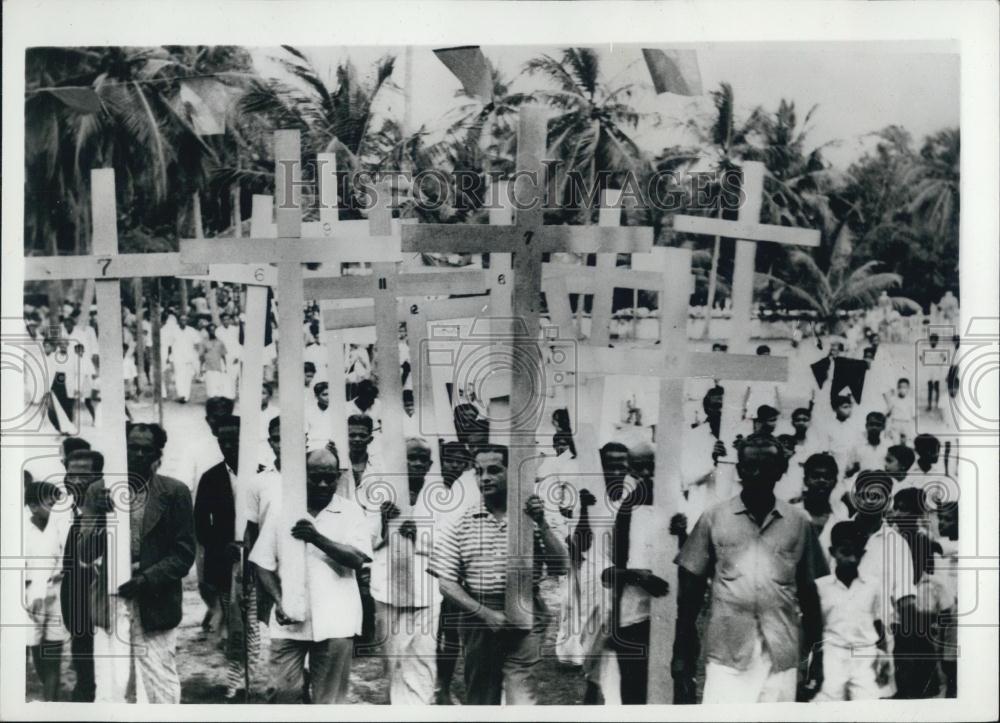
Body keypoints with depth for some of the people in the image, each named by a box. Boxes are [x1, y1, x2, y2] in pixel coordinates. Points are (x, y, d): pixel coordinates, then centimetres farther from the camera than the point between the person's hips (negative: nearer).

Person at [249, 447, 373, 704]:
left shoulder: (351, 510, 1)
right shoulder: (280, 508, 4)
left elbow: (357, 558, -11)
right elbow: (264, 564, 7)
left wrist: (318, 539, -23)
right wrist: (279, 602, -6)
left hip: (334, 622, -1)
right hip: (288, 621, 1)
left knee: (328, 698, 6)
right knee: (286, 693, 1)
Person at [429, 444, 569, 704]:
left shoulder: (531, 517, 2)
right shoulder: (462, 524, 2)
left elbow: (560, 567, -3)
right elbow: (446, 583, -1)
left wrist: (542, 524, -14)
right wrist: (485, 613, -12)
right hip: (478, 617, 2)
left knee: (520, 696, -10)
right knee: (480, 697, 13)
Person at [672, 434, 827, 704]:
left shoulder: (799, 524, 5)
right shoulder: (714, 518, 1)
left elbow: (809, 592, 11)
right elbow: (691, 588, 4)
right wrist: (681, 653, 3)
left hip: (781, 657, 1)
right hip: (726, 654, -1)